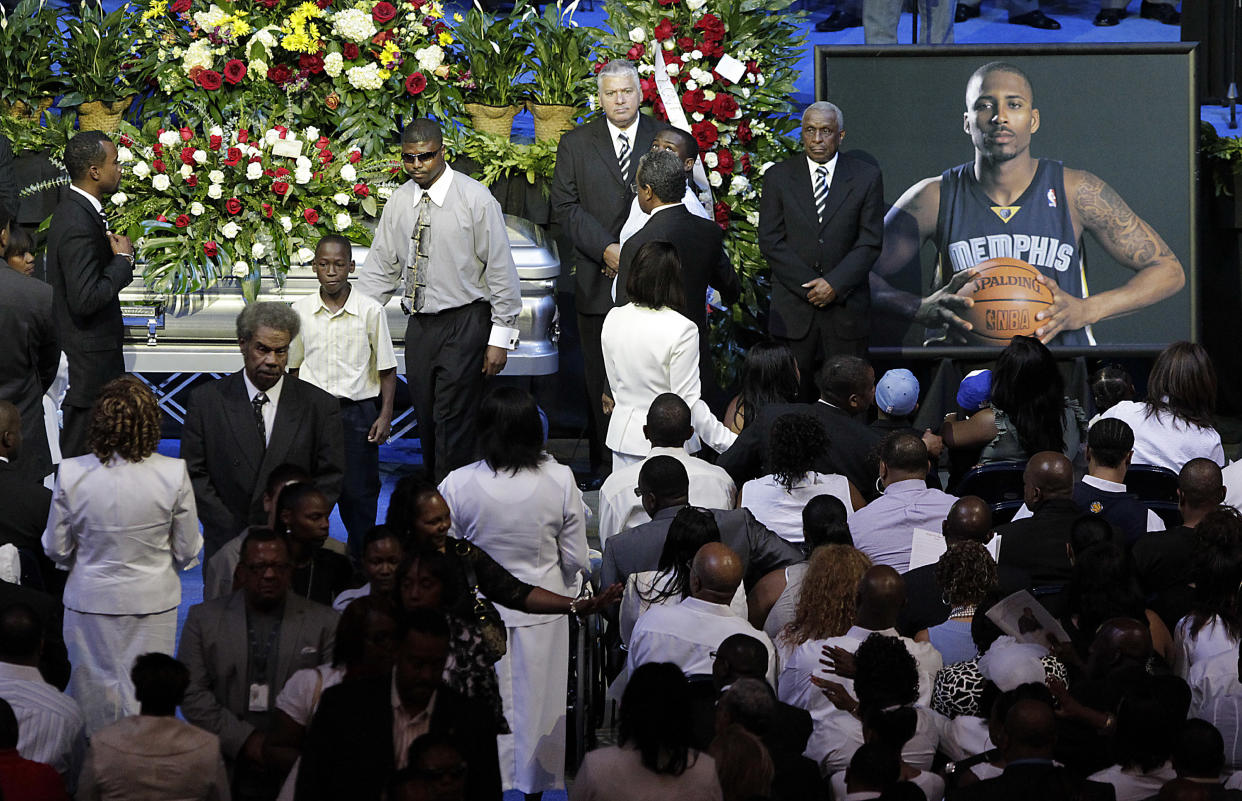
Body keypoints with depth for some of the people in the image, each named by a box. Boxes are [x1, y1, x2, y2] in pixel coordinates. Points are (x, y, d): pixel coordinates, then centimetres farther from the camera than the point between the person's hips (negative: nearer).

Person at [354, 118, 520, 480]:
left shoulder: (475, 199, -8)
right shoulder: (399, 202, 5)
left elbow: (502, 272, -7)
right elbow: (380, 269, 12)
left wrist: (500, 338, -9)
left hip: (464, 325, -5)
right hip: (419, 325, 5)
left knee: (453, 423, -8)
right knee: (426, 421, 8)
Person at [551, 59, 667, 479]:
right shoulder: (576, 144, 7)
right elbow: (564, 206, 2)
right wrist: (606, 249, -11)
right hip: (598, 279, 1)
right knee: (601, 378, 3)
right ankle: (605, 461, 8)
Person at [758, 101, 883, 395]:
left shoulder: (866, 178, 4)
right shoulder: (778, 177, 4)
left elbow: (869, 242, 0)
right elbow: (770, 241, 0)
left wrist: (834, 284, -12)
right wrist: (809, 285, -10)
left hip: (845, 304, 0)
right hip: (793, 309, 0)